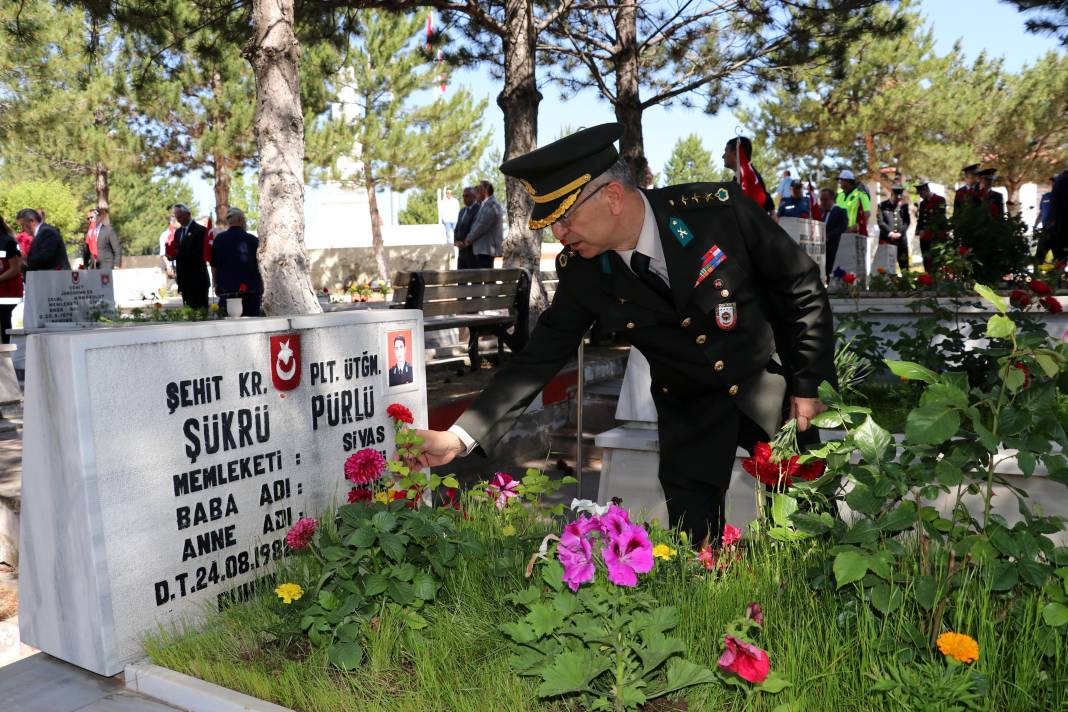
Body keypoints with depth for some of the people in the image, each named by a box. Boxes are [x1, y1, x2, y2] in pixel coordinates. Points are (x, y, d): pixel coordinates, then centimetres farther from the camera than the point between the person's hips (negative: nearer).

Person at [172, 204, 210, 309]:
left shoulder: (199, 230, -7)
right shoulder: (178, 232, 17)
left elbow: (199, 253, -16)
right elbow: (177, 252, 17)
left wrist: (179, 254, -24)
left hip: (197, 278, -7)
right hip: (184, 278, 7)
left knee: (200, 308, -6)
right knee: (188, 308, 7)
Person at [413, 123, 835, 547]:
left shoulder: (717, 209, -23)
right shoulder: (580, 271, -16)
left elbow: (800, 287, -11)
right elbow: (541, 356, -9)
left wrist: (809, 383, -8)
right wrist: (461, 437, -17)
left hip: (770, 388, -1)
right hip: (689, 413, 1)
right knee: (694, 543, 0)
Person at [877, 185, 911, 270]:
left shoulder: (904, 205, 13)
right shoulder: (882, 205, 5)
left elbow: (907, 221, 8)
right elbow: (880, 221, -4)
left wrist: (899, 233, -6)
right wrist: (890, 233, -12)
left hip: (901, 238, 2)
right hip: (886, 239, -2)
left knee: (904, 263, 2)